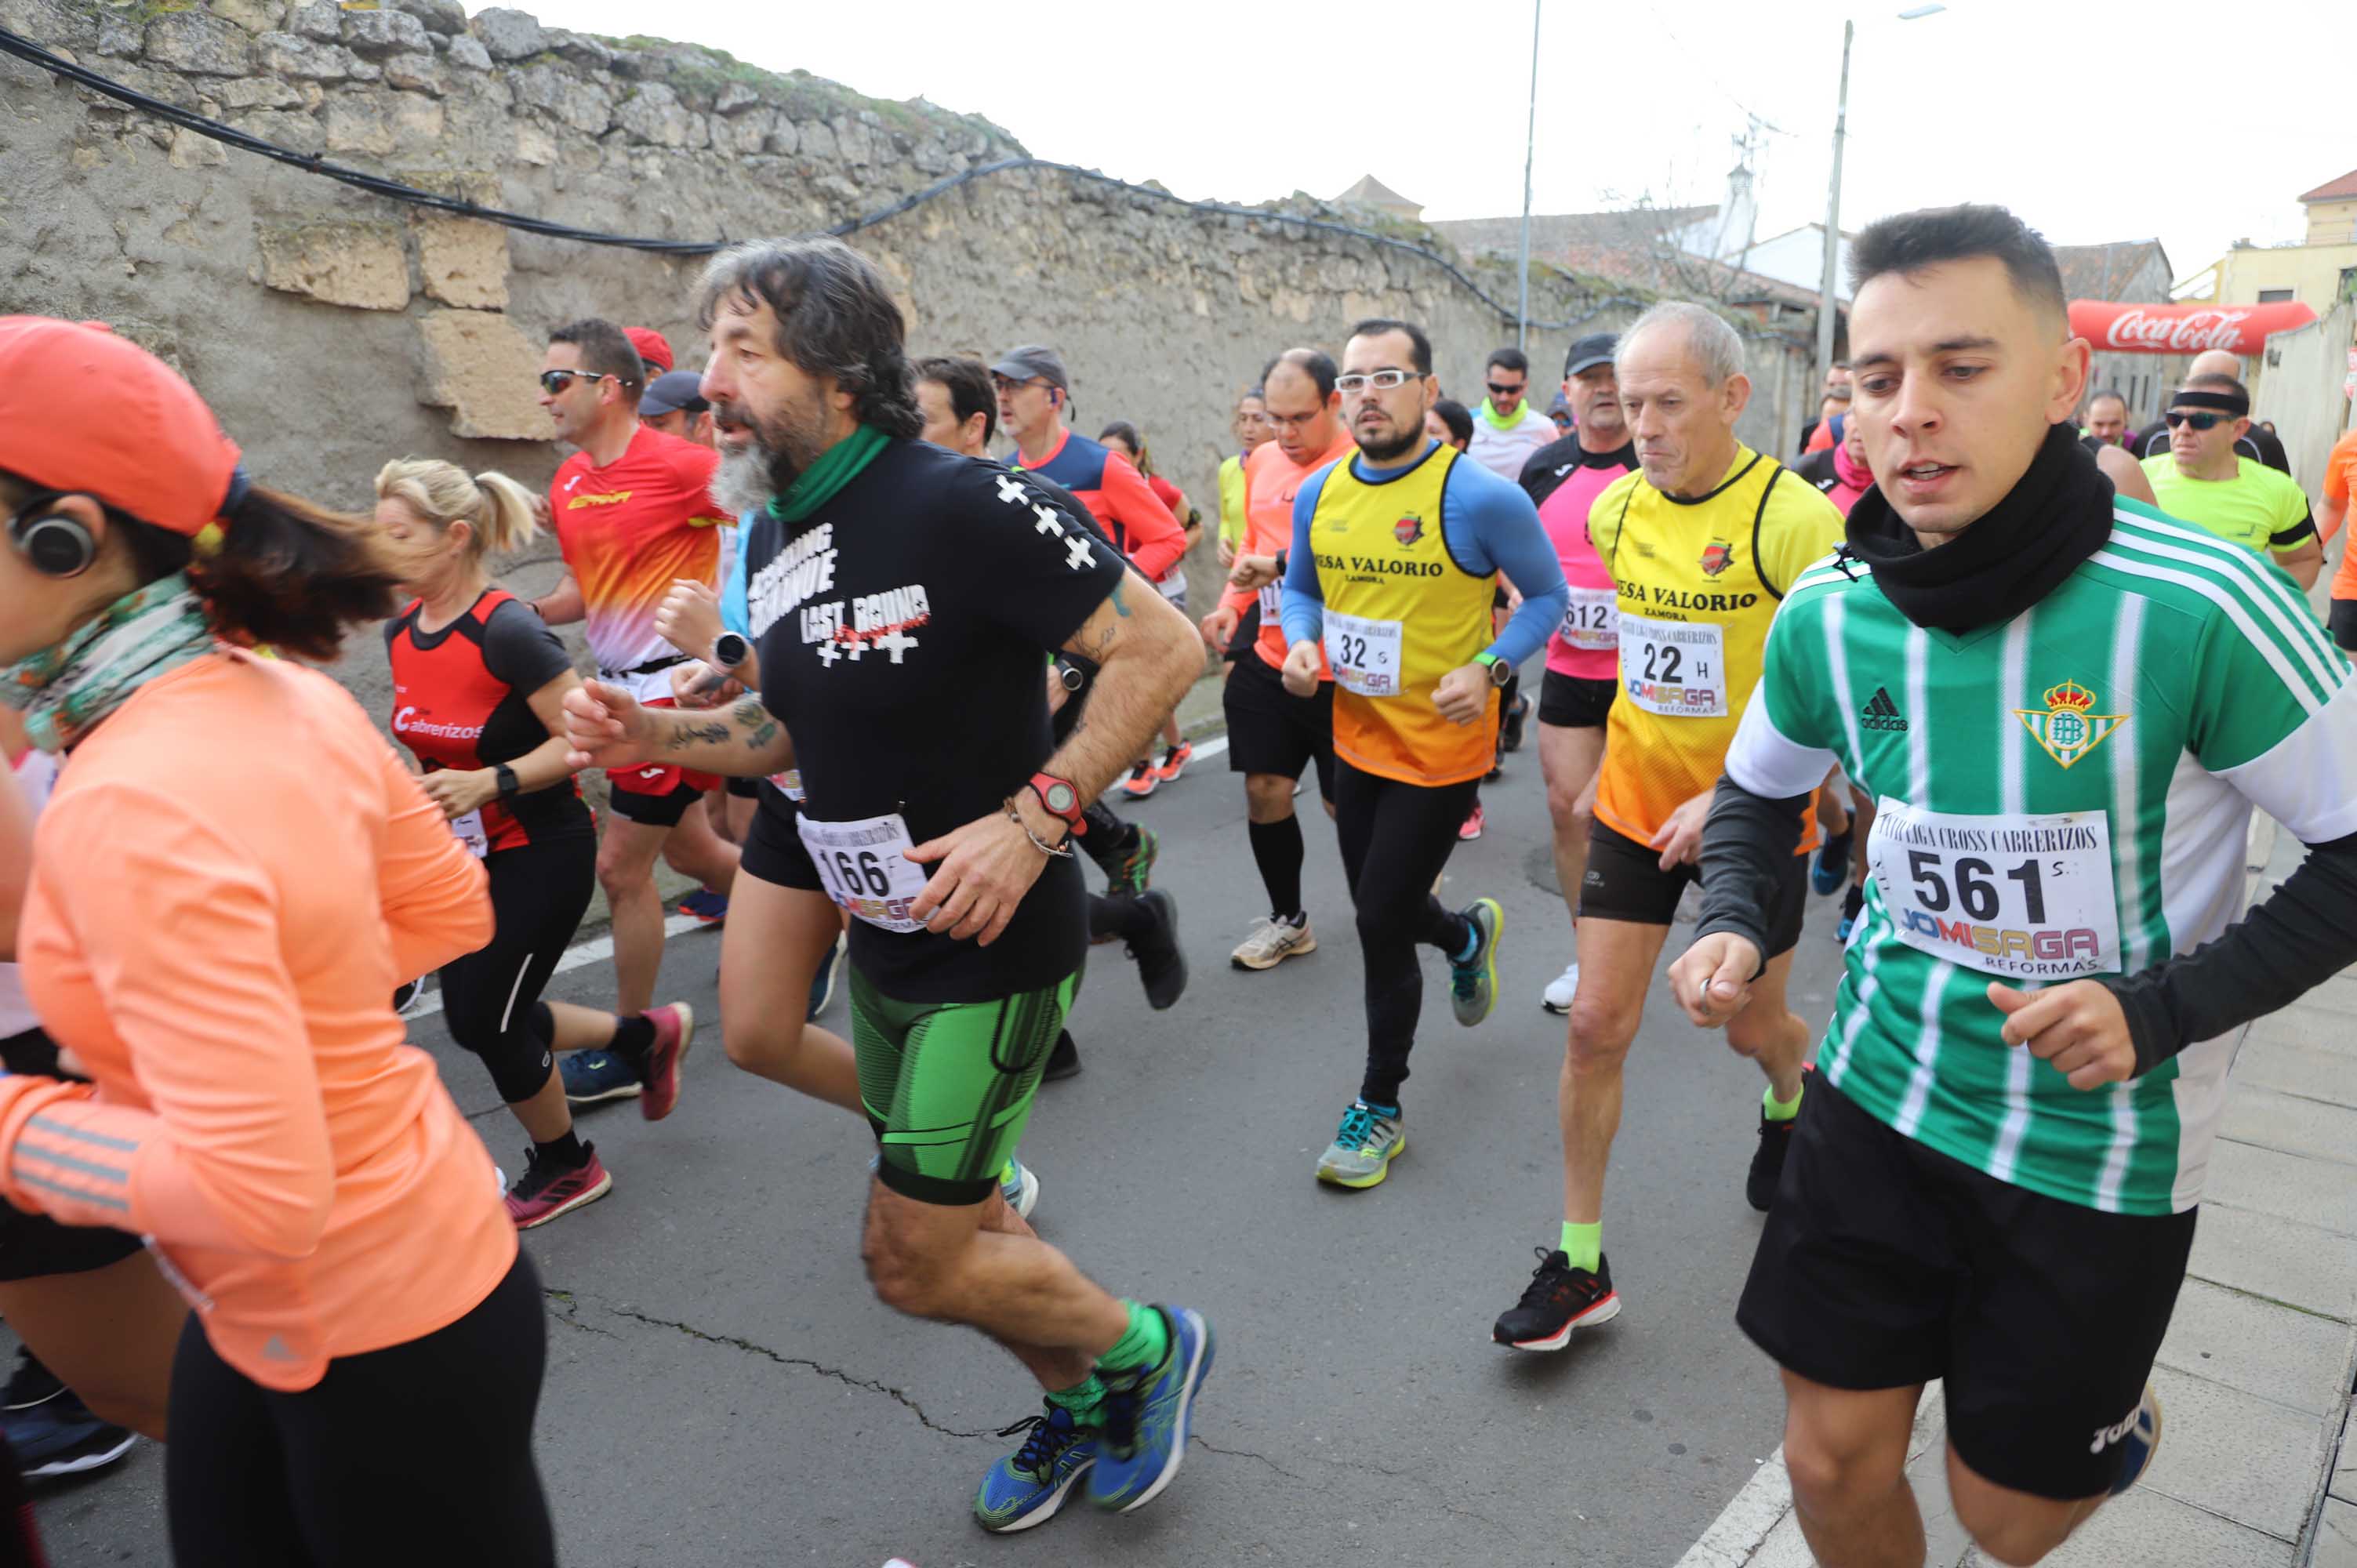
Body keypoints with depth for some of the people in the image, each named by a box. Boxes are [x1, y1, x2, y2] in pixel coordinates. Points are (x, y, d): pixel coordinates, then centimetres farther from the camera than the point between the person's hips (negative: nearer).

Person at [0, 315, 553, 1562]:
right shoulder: (287, 696, -5)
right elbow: (451, 912, 9)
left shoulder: (129, 808, -30)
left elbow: (258, 1188, -30)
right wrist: (287, 1000, 4)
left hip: (378, 1338, -8)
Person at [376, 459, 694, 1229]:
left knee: (486, 1022, 1)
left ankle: (565, 1167, 27)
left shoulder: (508, 631, -22)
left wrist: (490, 782, -29)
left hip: (541, 852, -8)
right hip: (466, 850, 8)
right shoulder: (401, 630, 2)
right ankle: (648, 1034, 35)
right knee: (479, 1019, 13)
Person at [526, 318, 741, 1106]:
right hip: (621, 685, 8)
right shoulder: (567, 482, 8)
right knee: (689, 848, 17)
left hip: (675, 682, -8)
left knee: (621, 865, -2)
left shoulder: (678, 464, -15)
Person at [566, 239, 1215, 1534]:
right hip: (883, 939, 8)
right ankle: (1081, 1408, 45)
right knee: (958, 1225, 20)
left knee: (915, 1261, -1)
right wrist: (651, 734, 2)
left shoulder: (960, 504, -20)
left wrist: (1032, 818, -26)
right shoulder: (774, 536, 5)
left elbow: (1161, 648, -20)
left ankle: (1142, 1350, 26)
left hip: (992, 941, -8)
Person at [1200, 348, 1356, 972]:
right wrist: (1231, 606, 6)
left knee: (1349, 805, 6)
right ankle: (1287, 920, 29)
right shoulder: (1261, 462, 9)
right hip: (1268, 664, 6)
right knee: (1264, 791, 9)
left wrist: (1285, 564, -30)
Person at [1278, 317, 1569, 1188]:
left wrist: (1488, 669, -21)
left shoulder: (1479, 496, -17)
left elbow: (1546, 595, -6)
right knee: (1380, 909, 20)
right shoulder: (1320, 493, -1)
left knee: (1381, 925, -2)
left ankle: (1380, 1107, 20)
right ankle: (1468, 933, 57)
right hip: (1356, 738, 6)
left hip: (1443, 747, -6)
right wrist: (1301, 645, -6)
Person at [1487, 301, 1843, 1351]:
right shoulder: (1614, 510, 0)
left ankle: (1790, 1106, 54)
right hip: (1634, 802, 4)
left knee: (1753, 1029, 15)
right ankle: (1581, 1264, 12)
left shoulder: (1796, 518, -17)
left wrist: (1731, 797, -25)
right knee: (1595, 1025, -1)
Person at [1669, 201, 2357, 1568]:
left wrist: (2164, 1010, -23)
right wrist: (1734, 925, -9)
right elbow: (1762, 793, 10)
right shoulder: (1829, 616, -8)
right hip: (1885, 1093, 3)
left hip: (2104, 1139, -3)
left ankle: (2116, 1413, 50)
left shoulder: (2198, 609, -22)